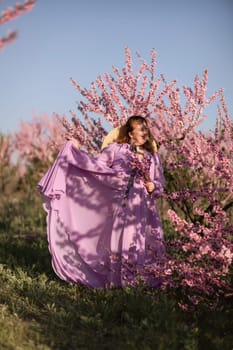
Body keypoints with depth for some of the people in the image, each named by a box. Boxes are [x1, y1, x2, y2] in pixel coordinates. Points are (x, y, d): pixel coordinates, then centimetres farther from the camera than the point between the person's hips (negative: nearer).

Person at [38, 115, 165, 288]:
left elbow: (160, 183, 16)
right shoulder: (116, 149, 6)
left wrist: (153, 186, -5)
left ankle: (147, 282, 9)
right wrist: (76, 150, -1)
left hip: (145, 208, 3)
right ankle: (119, 282, 8)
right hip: (123, 205, -3)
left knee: (146, 244, 0)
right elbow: (96, 165, 3)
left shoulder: (153, 156, 14)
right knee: (122, 240, -2)